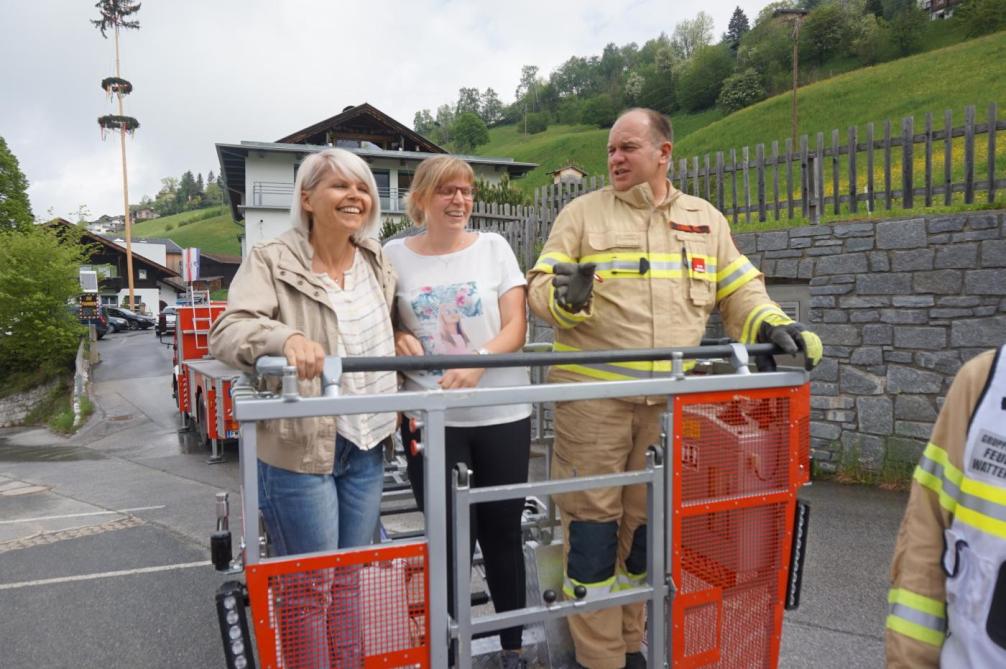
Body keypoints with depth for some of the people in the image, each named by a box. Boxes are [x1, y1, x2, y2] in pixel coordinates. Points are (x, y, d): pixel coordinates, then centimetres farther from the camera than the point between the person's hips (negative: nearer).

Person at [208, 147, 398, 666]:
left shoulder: (378, 262, 8)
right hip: (298, 447, -5)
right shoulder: (271, 260, -10)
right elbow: (226, 331, -23)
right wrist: (286, 337, -42)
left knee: (351, 581, 20)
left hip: (366, 446, 6)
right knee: (309, 588, 8)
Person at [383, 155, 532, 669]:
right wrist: (398, 339, -10)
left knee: (502, 531, 11)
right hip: (430, 416, 0)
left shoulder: (493, 247, 3)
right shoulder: (394, 255, 3)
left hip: (501, 413, 1)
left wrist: (476, 363, -20)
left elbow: (515, 328, -3)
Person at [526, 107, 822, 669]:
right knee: (593, 518, 2)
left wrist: (773, 325, -5)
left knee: (649, 521, 13)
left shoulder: (706, 219, 14)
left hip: (670, 400, 3)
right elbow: (540, 287, -1)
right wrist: (567, 297, -23)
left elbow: (739, 290, 14)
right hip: (593, 393, -2)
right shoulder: (582, 213, 5)